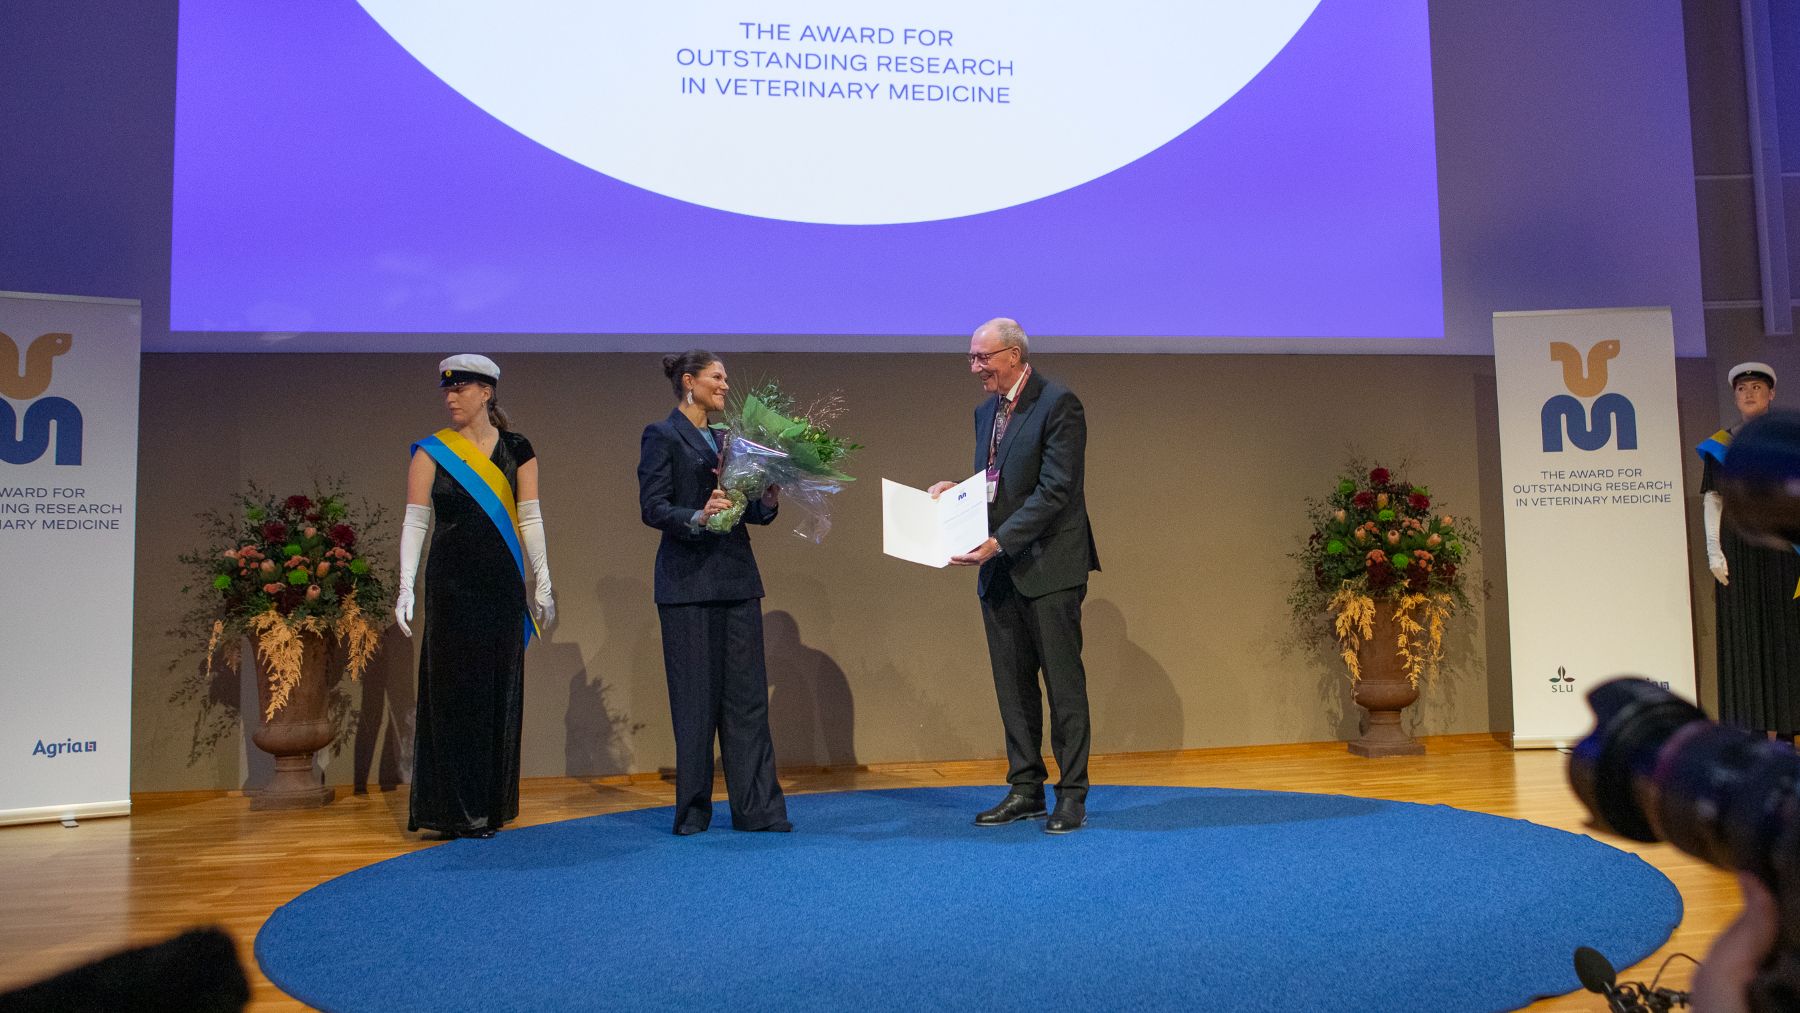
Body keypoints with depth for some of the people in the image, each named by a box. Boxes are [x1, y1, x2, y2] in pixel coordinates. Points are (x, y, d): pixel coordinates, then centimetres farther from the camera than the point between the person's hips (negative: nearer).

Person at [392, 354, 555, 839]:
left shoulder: (516, 450, 6)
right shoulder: (431, 453, 1)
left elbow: (530, 519, 5)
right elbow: (414, 522, -4)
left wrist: (543, 585, 2)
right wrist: (406, 588, -12)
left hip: (503, 585, 2)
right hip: (451, 585, -2)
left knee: (501, 691, 7)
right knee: (454, 692, 0)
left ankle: (491, 805, 19)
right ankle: (454, 810, 10)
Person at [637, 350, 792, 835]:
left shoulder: (725, 438, 17)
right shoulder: (662, 436, -2)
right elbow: (652, 507, -10)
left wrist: (767, 502, -2)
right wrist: (698, 518, -25)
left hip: (737, 579, 6)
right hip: (689, 580, -6)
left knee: (747, 694, 4)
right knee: (695, 698, 1)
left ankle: (757, 806, 9)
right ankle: (693, 809, 13)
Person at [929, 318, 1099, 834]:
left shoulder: (1058, 404, -11)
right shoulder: (985, 411, 15)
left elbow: (1055, 491, -19)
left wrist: (998, 542, -23)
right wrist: (957, 490, 2)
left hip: (1048, 564, -8)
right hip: (999, 568, 8)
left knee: (1063, 681, -1)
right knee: (1012, 685, 11)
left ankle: (1072, 795, 8)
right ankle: (1025, 789, 20)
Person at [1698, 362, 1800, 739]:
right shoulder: (1720, 445, 8)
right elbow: (1712, 500, 4)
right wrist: (1714, 550, -6)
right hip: (1738, 548, 0)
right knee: (1743, 634, -1)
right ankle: (1751, 727, 3)